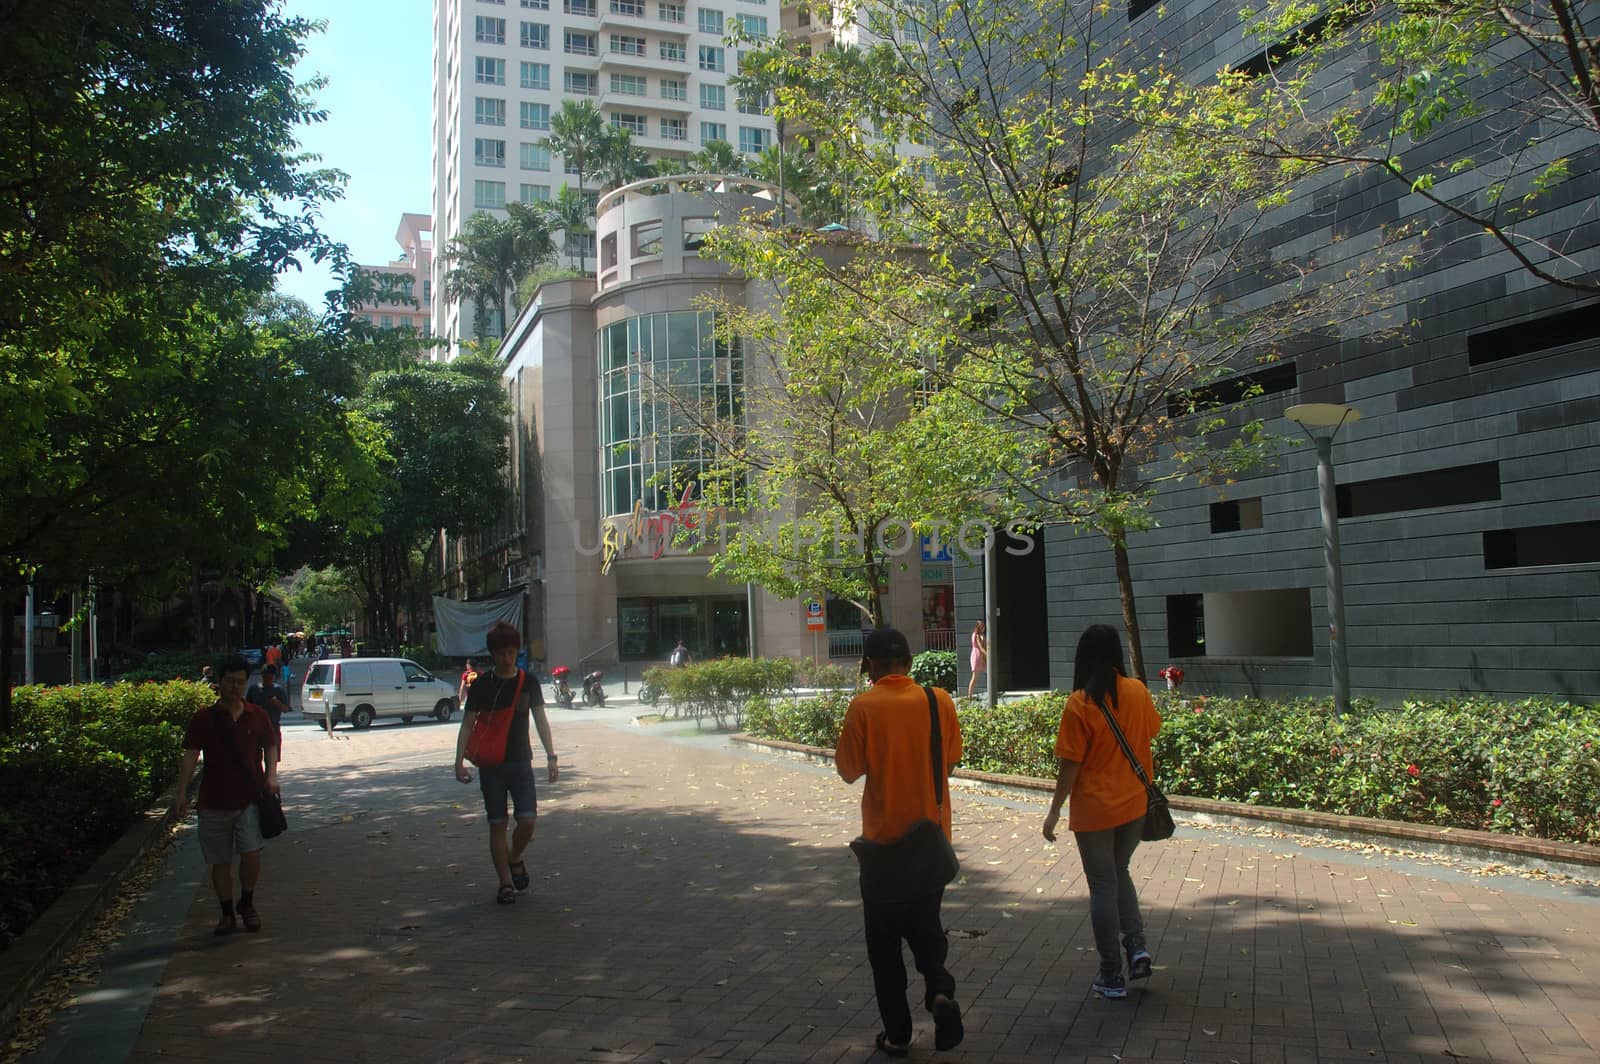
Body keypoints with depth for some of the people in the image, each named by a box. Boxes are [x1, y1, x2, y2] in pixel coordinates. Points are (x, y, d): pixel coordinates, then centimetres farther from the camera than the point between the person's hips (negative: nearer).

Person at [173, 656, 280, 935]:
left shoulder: (257, 716, 5)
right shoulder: (203, 718, 1)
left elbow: (270, 747, 13)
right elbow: (190, 756, -2)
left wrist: (271, 776, -4)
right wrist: (182, 793, -10)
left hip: (250, 798, 0)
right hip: (214, 800, 0)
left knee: (251, 853, -12)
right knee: (220, 861, 8)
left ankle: (247, 904, 12)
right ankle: (227, 915, 23)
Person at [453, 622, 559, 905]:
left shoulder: (528, 682, 2)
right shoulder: (482, 684, -1)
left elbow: (541, 720, 4)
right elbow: (468, 724, 0)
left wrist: (551, 757, -3)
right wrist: (460, 760, -9)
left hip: (521, 762, 1)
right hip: (490, 763, -1)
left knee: (527, 820, -9)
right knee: (497, 824, 1)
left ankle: (515, 859, 21)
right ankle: (506, 882, 12)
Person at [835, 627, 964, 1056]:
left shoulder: (864, 707, -14)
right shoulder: (940, 700, -5)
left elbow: (849, 770, -7)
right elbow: (953, 756, 7)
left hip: (884, 839, -3)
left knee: (885, 939, 11)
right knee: (925, 923, 20)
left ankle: (897, 1034, 14)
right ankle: (940, 991, -3)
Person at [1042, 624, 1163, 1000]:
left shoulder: (1079, 703, -16)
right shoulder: (1138, 692, -4)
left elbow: (1070, 765, -14)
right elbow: (1150, 736, 10)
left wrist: (1054, 812, -5)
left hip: (1094, 808, -4)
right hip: (1134, 804, 4)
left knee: (1103, 887, 7)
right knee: (1120, 873, 24)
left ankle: (1112, 976, 13)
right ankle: (1137, 946, 9)